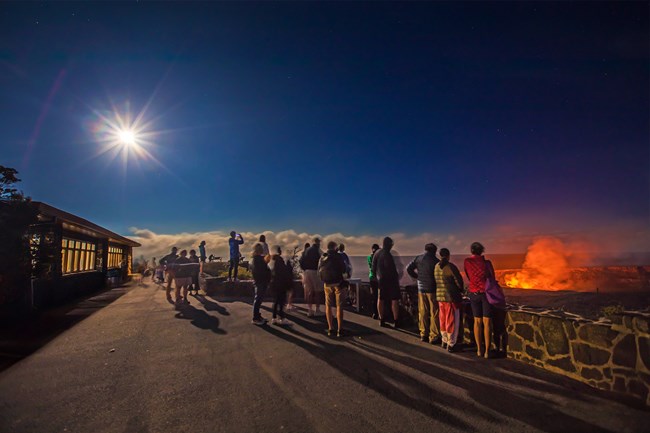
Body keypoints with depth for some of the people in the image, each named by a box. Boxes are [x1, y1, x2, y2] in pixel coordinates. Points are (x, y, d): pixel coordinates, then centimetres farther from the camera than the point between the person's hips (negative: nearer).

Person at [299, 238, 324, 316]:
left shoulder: (307, 250, 12)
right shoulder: (317, 250, -9)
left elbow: (301, 260, 10)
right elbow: (319, 261, -17)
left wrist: (304, 269, 13)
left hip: (307, 272, 6)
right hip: (314, 271, -6)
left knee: (309, 291, 11)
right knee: (317, 291, 3)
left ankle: (309, 310, 15)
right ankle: (317, 310, 5)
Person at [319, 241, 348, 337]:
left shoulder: (322, 258, 5)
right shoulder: (338, 256, -6)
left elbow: (319, 272, 8)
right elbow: (344, 270, -8)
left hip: (327, 284, 4)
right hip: (338, 283, -3)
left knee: (328, 306, 13)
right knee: (339, 306, 1)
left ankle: (330, 329, 14)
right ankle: (339, 330, 1)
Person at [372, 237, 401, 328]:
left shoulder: (377, 253, 7)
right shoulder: (387, 254, -19)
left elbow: (373, 267, 12)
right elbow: (390, 268, -19)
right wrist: (396, 276, -6)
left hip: (380, 280, 8)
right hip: (390, 280, -8)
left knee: (381, 299, 11)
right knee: (394, 300, 0)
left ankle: (381, 320, 17)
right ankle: (396, 321, 2)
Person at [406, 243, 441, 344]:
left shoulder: (418, 258, 4)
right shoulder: (435, 260, -11)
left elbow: (408, 268, 3)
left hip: (421, 289, 5)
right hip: (432, 289, -5)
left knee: (423, 312, 12)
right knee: (434, 313, 3)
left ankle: (423, 334, 19)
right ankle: (434, 336, 6)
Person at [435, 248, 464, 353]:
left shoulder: (436, 267, 4)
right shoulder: (450, 266, -16)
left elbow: (436, 281, 7)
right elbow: (459, 281, -11)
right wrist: (460, 290, 7)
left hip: (439, 296, 6)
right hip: (451, 297, -6)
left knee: (443, 319, 16)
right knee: (452, 321, 4)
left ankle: (445, 341, 28)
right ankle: (451, 344, 11)